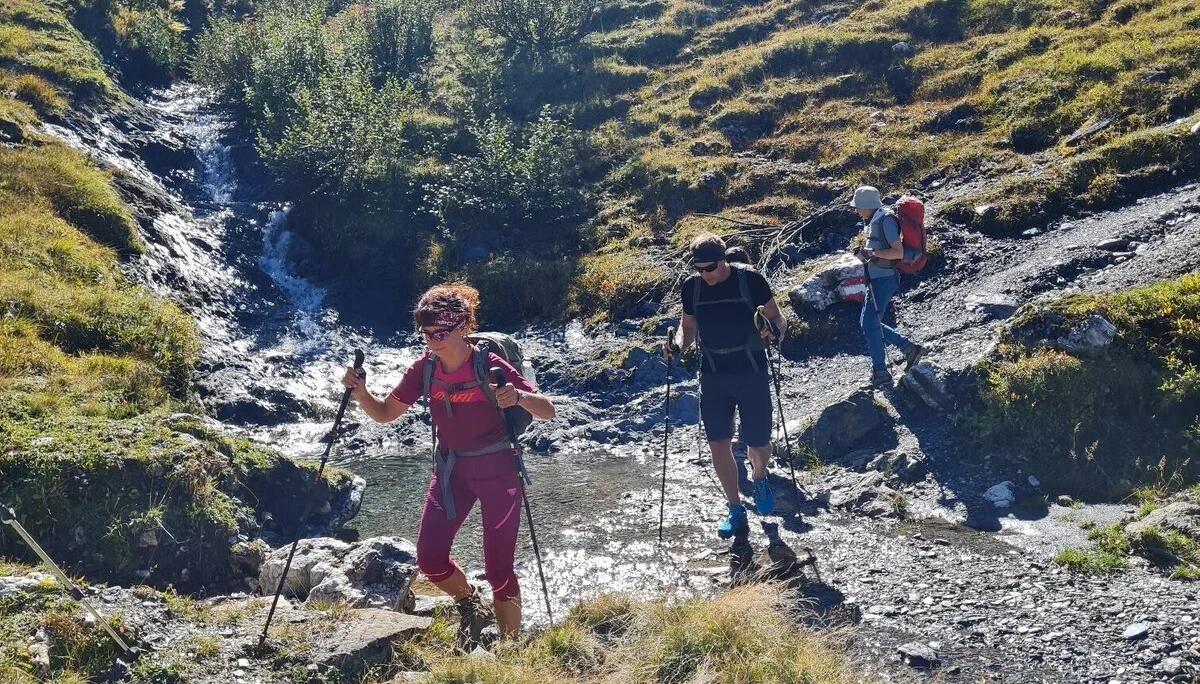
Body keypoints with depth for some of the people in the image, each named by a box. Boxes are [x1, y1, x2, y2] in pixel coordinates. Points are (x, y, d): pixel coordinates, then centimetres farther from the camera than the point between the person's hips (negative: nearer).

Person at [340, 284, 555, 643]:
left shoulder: (490, 366, -19)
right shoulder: (424, 367, -6)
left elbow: (548, 411, -20)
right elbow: (385, 413, 2)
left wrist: (518, 397, -41)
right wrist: (360, 392, -18)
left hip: (497, 470, -4)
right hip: (450, 468, 5)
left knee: (498, 568, -5)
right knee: (429, 558, -3)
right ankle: (471, 609, 27)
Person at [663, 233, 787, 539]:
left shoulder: (750, 279, -10)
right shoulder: (690, 287, 0)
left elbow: (777, 317, -3)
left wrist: (774, 330, -25)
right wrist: (678, 344, -8)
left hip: (752, 374, -3)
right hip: (713, 376, 3)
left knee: (759, 444, 3)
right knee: (718, 444, 0)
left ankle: (759, 478, 39)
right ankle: (736, 511, 16)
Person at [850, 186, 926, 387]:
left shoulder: (886, 220, -15)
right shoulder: (874, 220, 13)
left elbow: (898, 252, -22)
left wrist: (870, 252, -21)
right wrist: (865, 253, 6)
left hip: (884, 280, -10)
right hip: (876, 279, 10)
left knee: (870, 324, -9)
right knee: (867, 323, 13)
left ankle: (880, 373, -1)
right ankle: (910, 348, 20)